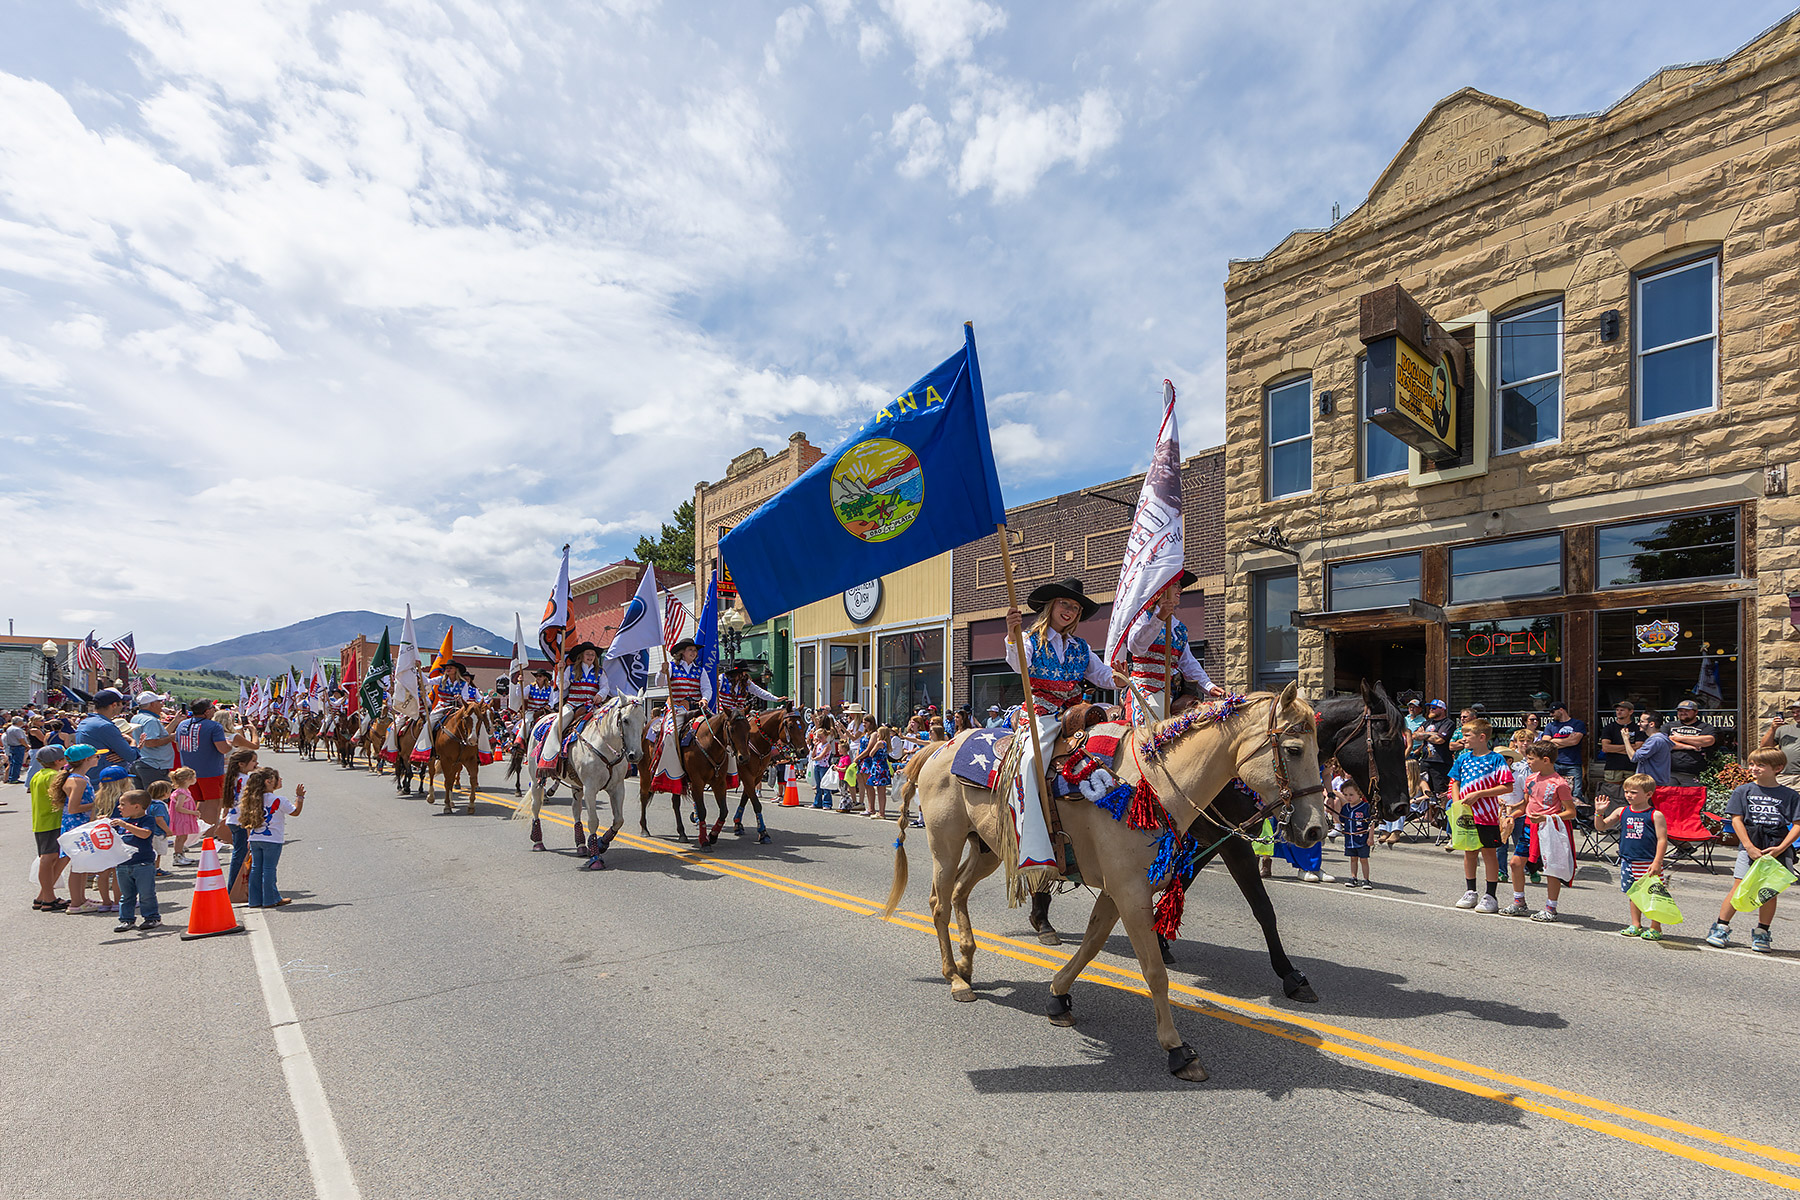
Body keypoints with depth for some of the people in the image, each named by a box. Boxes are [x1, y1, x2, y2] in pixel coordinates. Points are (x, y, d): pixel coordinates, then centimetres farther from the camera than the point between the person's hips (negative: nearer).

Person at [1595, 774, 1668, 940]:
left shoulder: (1656, 815, -7)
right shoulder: (1622, 812, 6)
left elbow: (1662, 840, -9)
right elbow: (1601, 826, 10)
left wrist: (1657, 862, -14)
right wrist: (1599, 812, -8)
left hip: (1648, 863, -5)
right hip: (1627, 861, 5)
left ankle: (1656, 928, 13)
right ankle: (1636, 926, 23)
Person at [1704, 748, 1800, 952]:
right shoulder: (1743, 791, 5)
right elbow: (1736, 820, 1)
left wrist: (1780, 848, -11)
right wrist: (1750, 847, -8)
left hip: (1777, 849, 1)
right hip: (1750, 847, -1)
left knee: (1770, 892, 5)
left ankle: (1761, 933, 18)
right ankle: (1721, 927, 2)